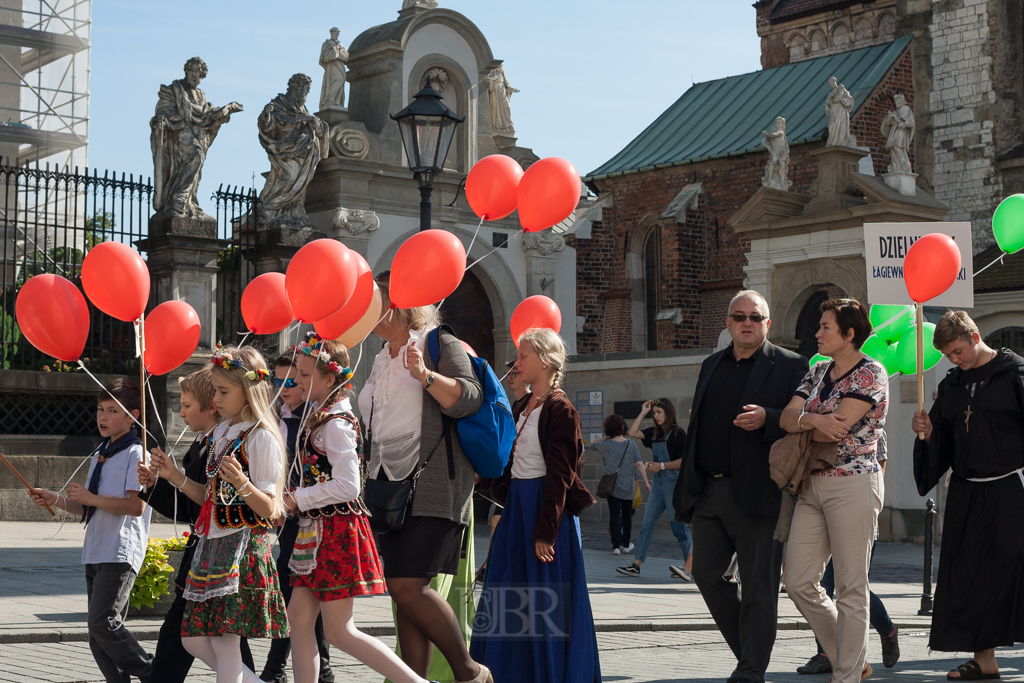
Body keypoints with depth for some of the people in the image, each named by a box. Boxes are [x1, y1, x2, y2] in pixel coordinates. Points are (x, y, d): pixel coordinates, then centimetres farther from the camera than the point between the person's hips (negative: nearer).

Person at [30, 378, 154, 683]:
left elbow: (136, 505, -18)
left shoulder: (136, 454, -7)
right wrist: (56, 500, 11)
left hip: (120, 554, -9)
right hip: (95, 553, 9)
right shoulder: (100, 456, 20)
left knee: (102, 622, -18)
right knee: (98, 636, 6)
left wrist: (91, 498, -16)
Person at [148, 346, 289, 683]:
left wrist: (243, 484, -32)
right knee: (194, 639, 10)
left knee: (224, 640, -10)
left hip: (244, 545, -9)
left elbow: (268, 509, -14)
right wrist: (174, 476, 9)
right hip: (213, 543, 9)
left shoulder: (261, 438, -11)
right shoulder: (221, 433, 14)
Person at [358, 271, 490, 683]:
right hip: (390, 487, 8)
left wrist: (426, 376, -28)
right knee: (401, 593, 3)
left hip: (432, 484, -8)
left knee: (409, 586, -17)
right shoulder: (381, 361, 22)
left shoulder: (440, 345, -2)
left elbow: (470, 399, -16)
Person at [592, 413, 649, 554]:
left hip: (611, 486, -1)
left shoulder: (605, 445, -8)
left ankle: (616, 545, -4)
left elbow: (592, 445, 13)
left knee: (614, 514, 1)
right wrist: (646, 482, -3)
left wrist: (606, 437, 8)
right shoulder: (631, 445, -6)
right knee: (627, 515, 13)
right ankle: (626, 545, 22)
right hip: (627, 487, 1)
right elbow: (639, 464, -8)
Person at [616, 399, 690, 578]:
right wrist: (643, 413, 7)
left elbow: (686, 459, -13)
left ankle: (690, 568, 1)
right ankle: (636, 565, 5)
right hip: (658, 483, 8)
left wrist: (662, 466, -15)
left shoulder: (677, 432, -9)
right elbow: (633, 433, 6)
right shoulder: (655, 432, 13)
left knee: (678, 526, -5)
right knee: (647, 524, 4)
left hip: (674, 482, -8)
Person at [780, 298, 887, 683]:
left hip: (852, 485, -8)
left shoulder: (870, 373, -8)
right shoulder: (818, 371, 15)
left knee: (850, 589, -3)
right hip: (812, 486, 8)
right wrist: (814, 420, -18)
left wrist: (801, 424, 1)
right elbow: (787, 417, 3)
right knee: (799, 582, 5)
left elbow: (834, 430, -18)